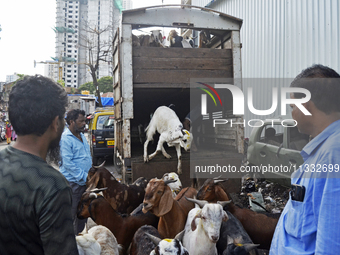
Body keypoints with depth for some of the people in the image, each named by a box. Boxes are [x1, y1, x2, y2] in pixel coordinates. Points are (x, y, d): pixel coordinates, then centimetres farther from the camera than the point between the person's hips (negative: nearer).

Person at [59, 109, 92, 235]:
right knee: (72, 214, 2)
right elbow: (68, 163, -20)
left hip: (85, 181, 8)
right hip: (73, 183, -8)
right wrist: (85, 177, -20)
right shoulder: (65, 138, -15)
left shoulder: (81, 136, 12)